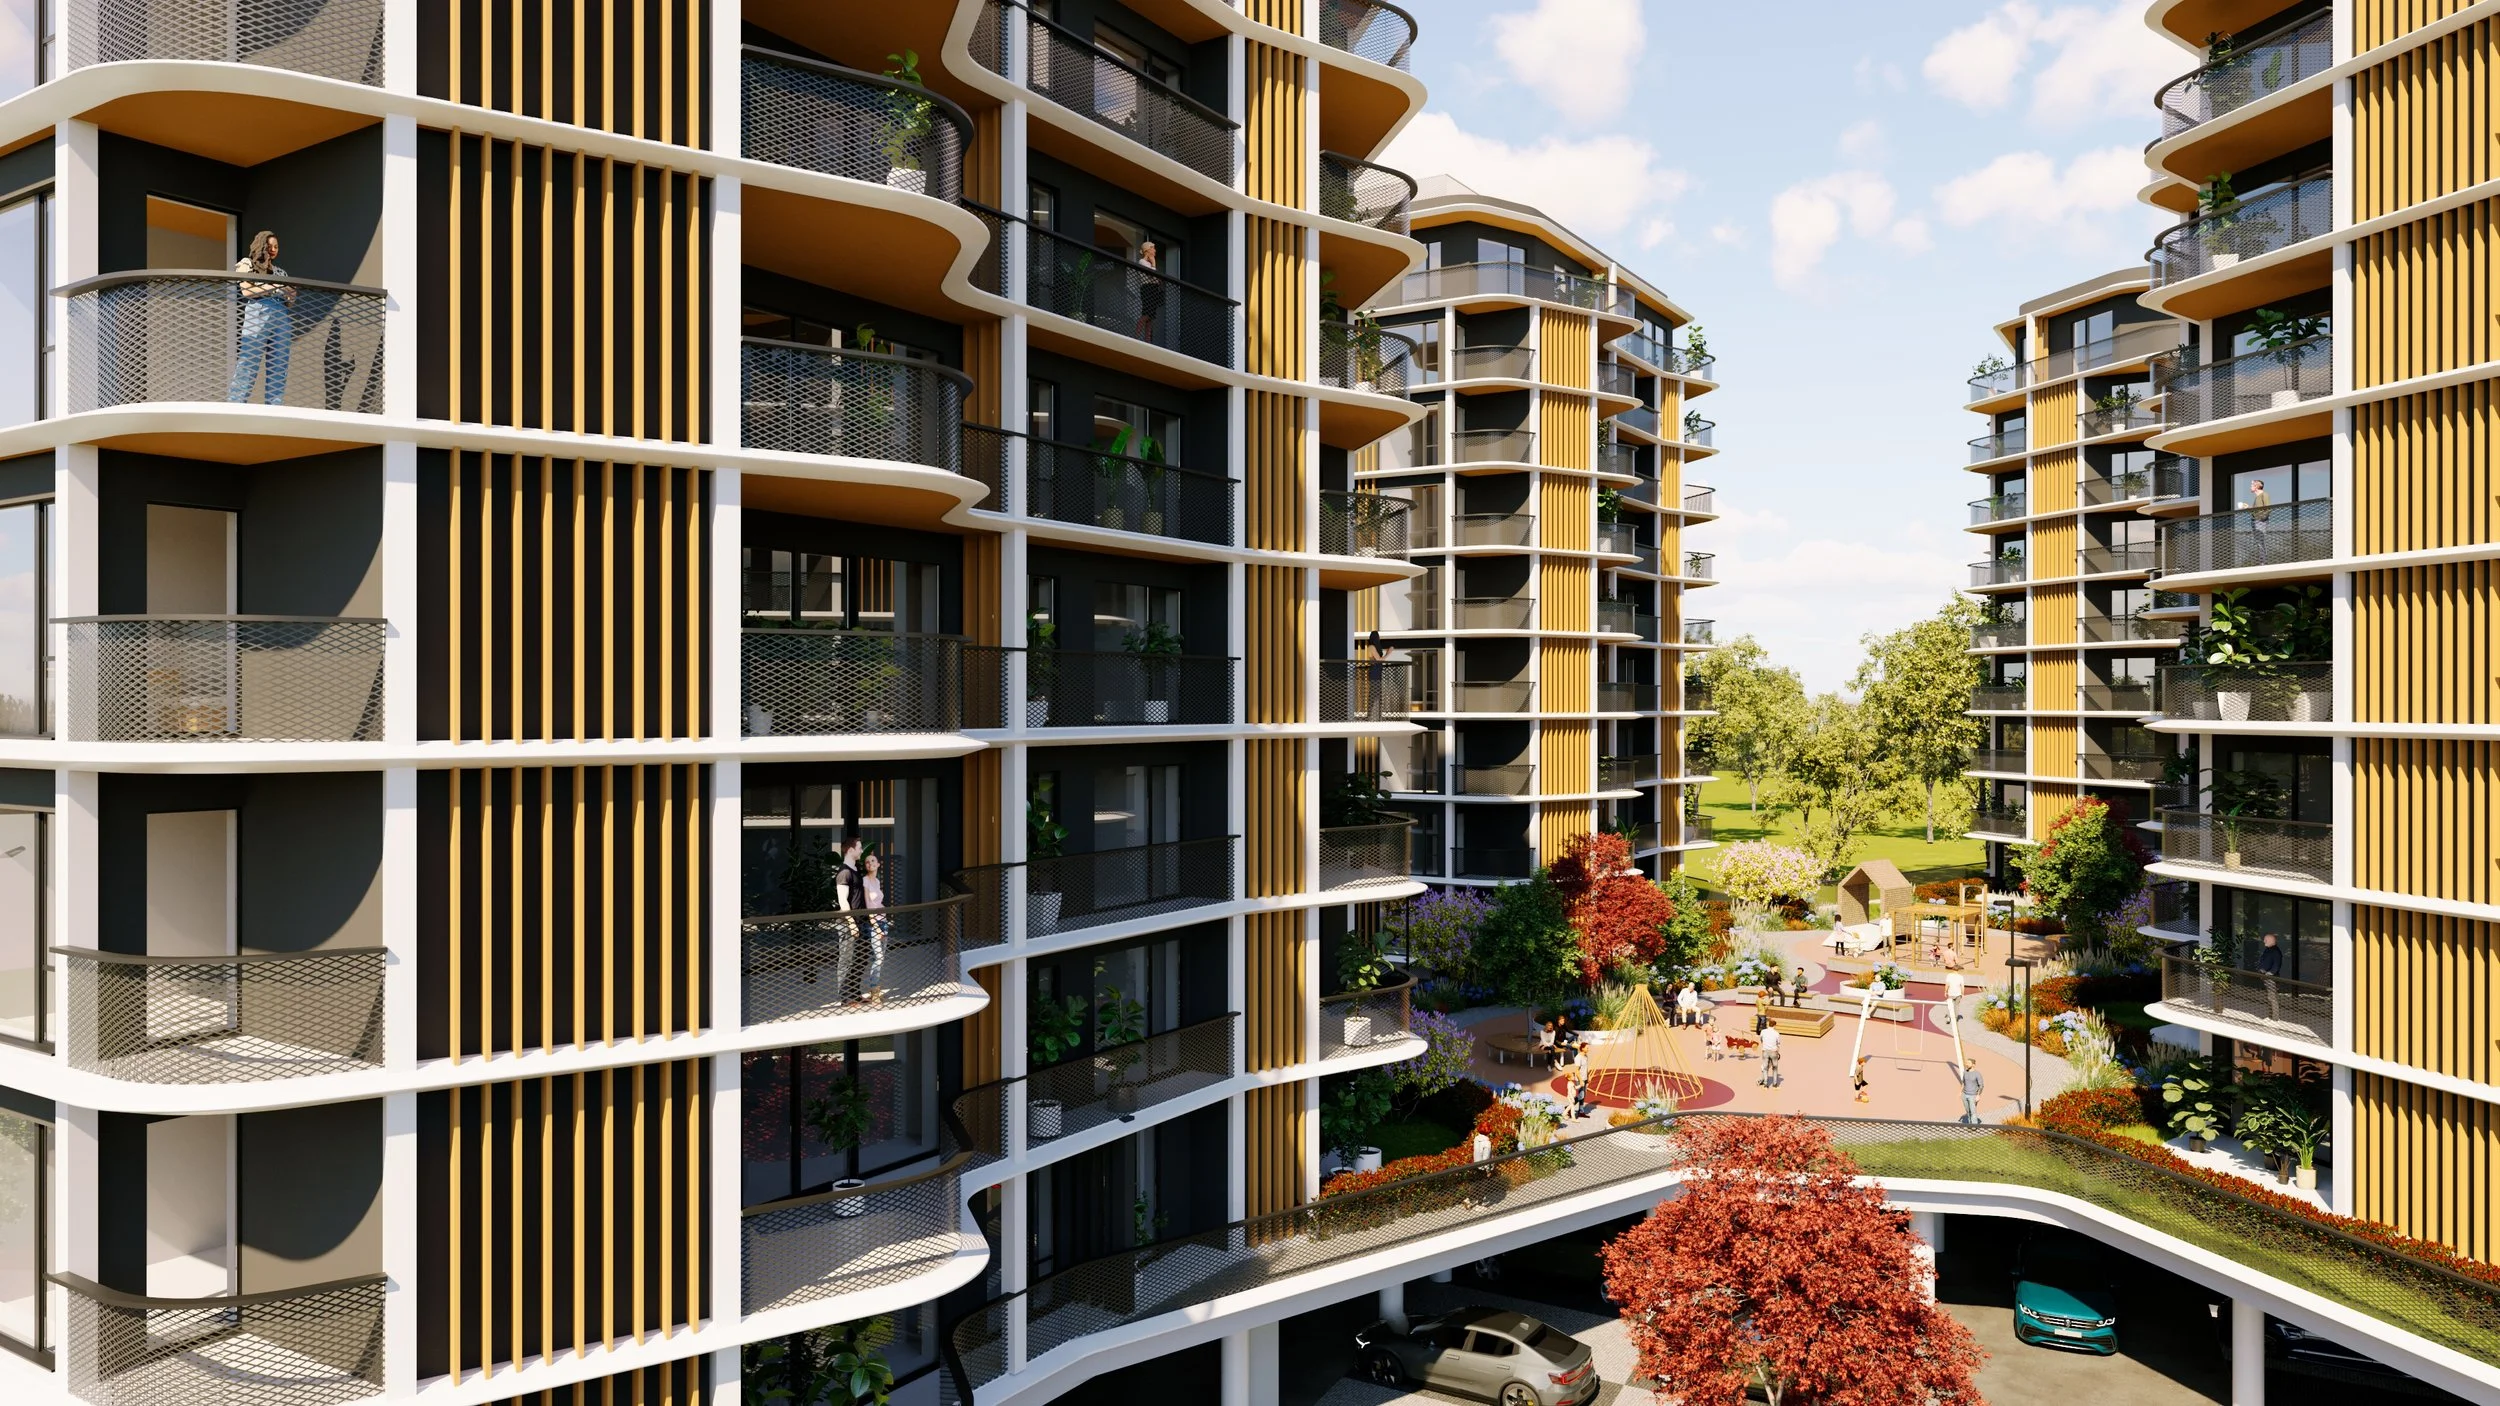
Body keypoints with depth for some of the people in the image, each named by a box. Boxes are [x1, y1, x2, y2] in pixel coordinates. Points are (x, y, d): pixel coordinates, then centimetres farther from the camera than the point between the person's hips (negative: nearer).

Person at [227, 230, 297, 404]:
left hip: (282, 318, 4)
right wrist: (274, 287, -8)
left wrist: (291, 296, -2)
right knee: (247, 367, -12)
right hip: (256, 316, -4)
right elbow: (246, 291, -3)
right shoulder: (246, 264, 13)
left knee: (278, 369, -4)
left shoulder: (280, 272, 25)